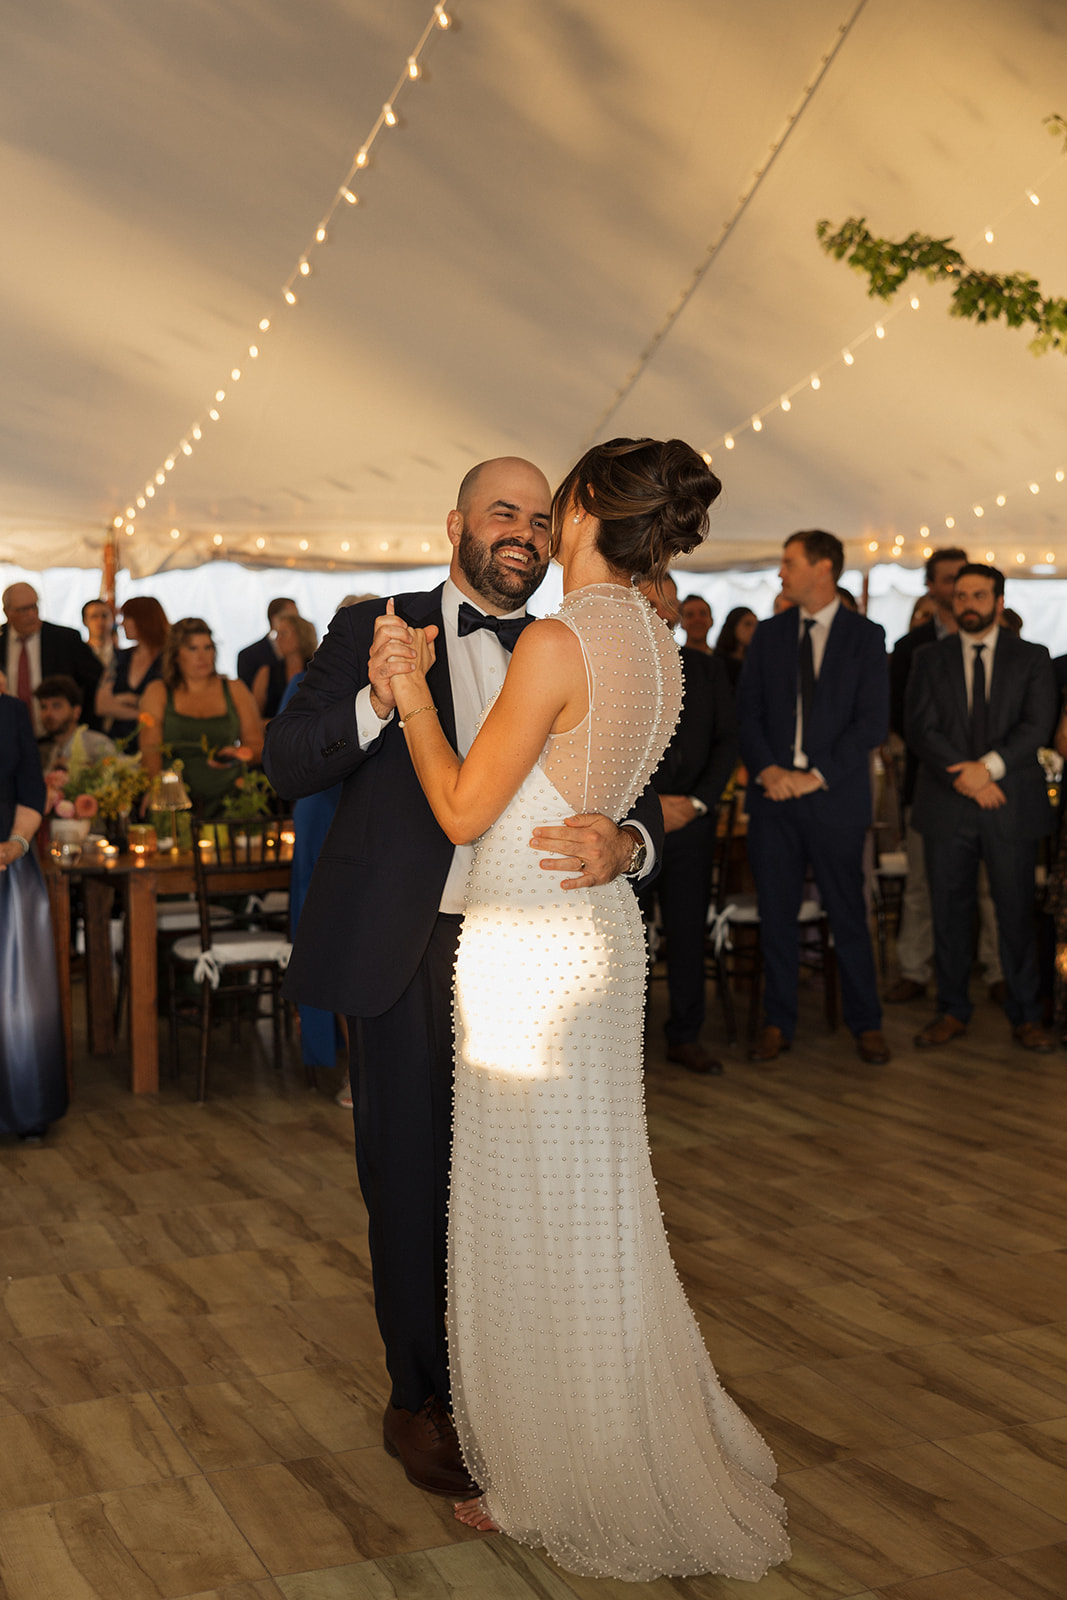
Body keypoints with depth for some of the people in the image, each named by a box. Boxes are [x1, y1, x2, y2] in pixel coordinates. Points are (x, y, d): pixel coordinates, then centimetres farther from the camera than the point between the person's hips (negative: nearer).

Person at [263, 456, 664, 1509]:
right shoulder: (373, 633, 2)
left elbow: (637, 794, 1)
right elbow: (286, 765, -5)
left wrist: (623, 844, -24)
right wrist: (376, 701, -24)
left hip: (523, 949, 3)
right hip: (406, 952, -2)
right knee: (412, 1174, 8)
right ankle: (418, 1399, 28)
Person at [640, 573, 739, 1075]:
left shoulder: (708, 669, 12)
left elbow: (726, 740, 9)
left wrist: (697, 802, -4)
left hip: (691, 821, 3)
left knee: (689, 933, 6)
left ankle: (685, 1037, 16)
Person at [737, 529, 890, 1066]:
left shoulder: (865, 635, 2)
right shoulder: (767, 635, 11)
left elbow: (872, 721, -4)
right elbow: (747, 711, 8)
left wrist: (817, 775, -11)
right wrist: (766, 769, -9)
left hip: (835, 796, -3)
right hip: (774, 794, 3)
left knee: (847, 914, 2)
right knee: (775, 914, 5)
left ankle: (866, 1024, 15)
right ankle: (777, 1023, 16)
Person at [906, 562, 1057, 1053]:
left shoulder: (1032, 658, 8)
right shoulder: (930, 660, 10)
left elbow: (1038, 723, -4)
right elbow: (919, 728, 0)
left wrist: (989, 766, -15)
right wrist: (963, 777, -11)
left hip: (1011, 806, -1)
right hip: (947, 806, 1)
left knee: (1016, 913, 1)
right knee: (949, 913, 5)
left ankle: (1025, 1017, 11)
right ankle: (952, 1012, 15)